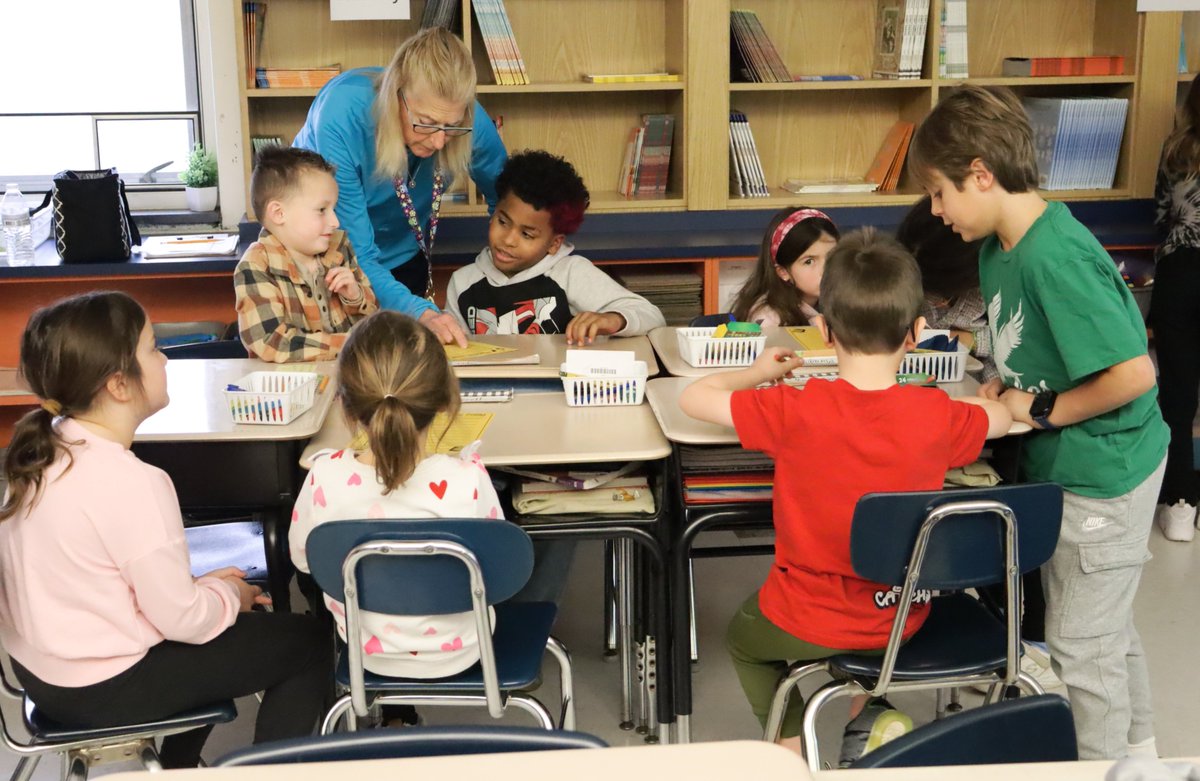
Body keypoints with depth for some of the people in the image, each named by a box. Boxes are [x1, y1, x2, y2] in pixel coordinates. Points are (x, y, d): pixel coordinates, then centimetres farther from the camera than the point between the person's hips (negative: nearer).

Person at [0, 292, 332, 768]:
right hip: (101, 691, -8)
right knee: (308, 643, 3)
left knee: (212, 600, 30)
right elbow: (181, 619, -22)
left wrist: (204, 585, 8)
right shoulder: (132, 483, -28)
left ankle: (177, 763, 37)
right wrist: (230, 595, -2)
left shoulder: (43, 451, -2)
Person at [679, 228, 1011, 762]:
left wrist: (758, 373, 4)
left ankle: (794, 747, 17)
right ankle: (870, 719, 20)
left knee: (743, 636, 31)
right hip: (904, 619, 3)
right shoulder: (939, 417, -16)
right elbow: (1002, 417, 6)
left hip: (809, 626, -3)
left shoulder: (795, 412, -25)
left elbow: (692, 398, -13)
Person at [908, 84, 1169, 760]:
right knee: (1106, 623, 26)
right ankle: (1136, 744, 46)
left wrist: (1043, 410, -21)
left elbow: (1132, 373, -31)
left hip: (1103, 474, -10)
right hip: (1060, 466, 10)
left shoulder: (1056, 257, -29)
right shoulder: (998, 247, 1)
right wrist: (1009, 386, 0)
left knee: (1081, 642, 5)